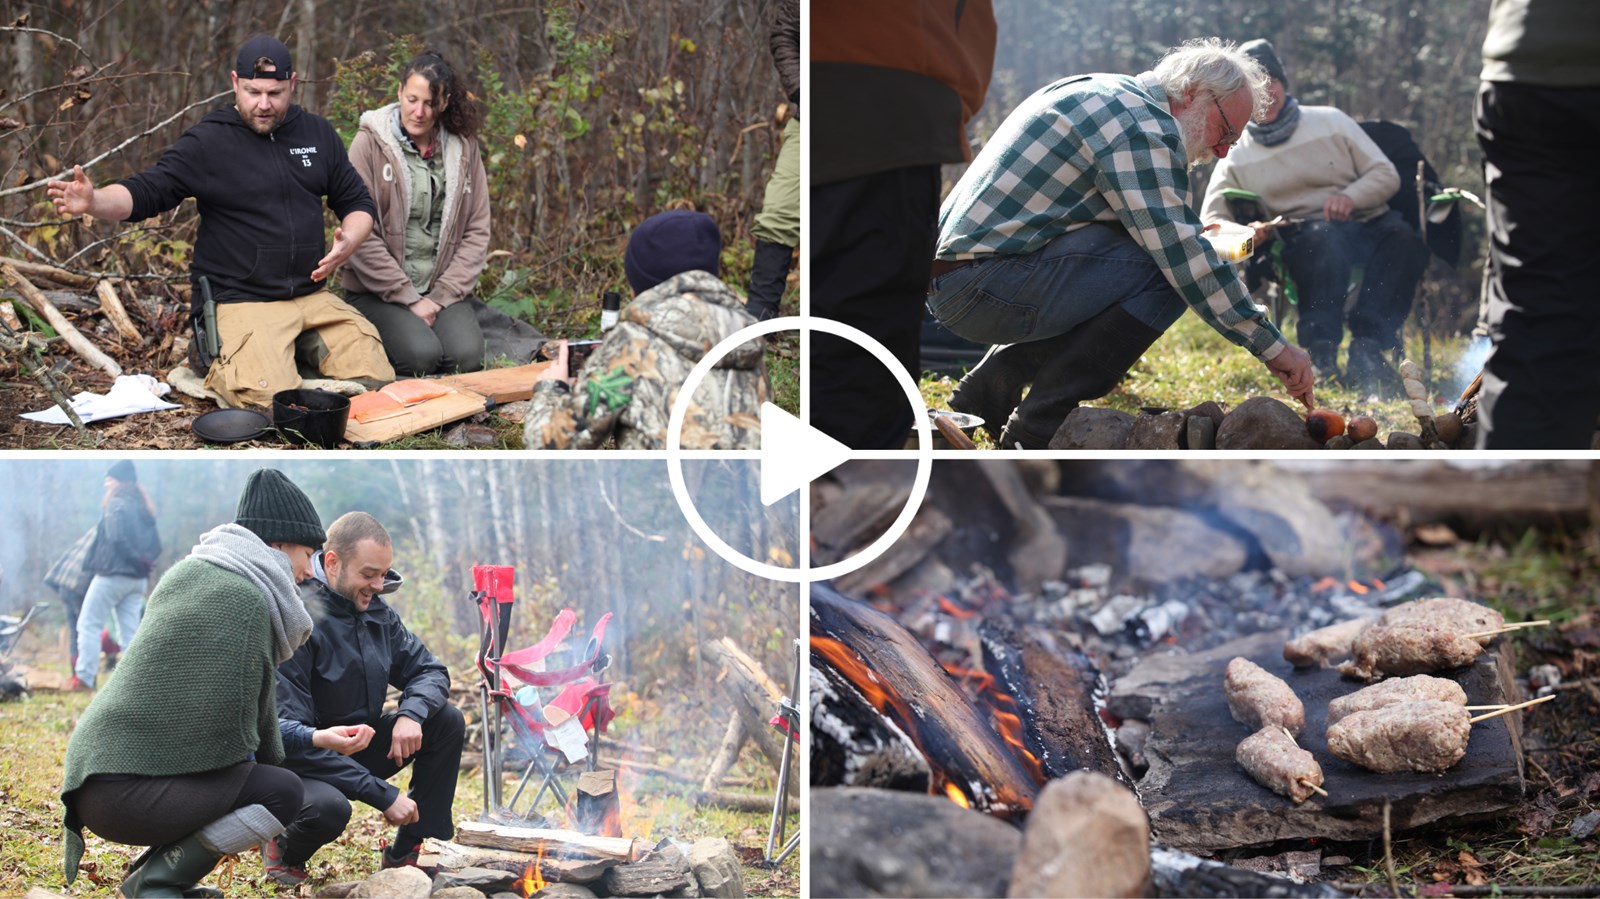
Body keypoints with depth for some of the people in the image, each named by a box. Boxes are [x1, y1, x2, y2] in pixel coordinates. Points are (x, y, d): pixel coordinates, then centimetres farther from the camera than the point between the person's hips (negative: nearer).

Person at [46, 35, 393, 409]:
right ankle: (218, 363, 6)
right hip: (241, 303, -5)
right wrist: (94, 201, -33)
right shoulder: (207, 143, -4)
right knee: (272, 397, -26)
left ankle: (301, 345, 15)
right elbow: (144, 194, -11)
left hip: (313, 297, 5)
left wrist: (347, 244, -5)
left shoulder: (317, 134, 11)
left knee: (378, 383, -9)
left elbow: (358, 203, 17)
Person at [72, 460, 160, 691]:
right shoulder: (143, 509, 14)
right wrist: (144, 562, 6)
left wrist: (135, 559, -11)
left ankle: (84, 677, -6)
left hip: (113, 574, -7)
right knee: (130, 632, 6)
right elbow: (156, 545, 13)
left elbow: (117, 539, -21)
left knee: (89, 624, 1)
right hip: (138, 579, 7)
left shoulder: (116, 504, -9)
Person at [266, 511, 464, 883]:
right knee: (328, 807, -37)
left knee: (447, 720, -7)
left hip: (361, 746, 7)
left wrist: (411, 713, -20)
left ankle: (407, 853, -4)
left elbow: (429, 671, 8)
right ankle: (284, 850, 1)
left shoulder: (377, 613, 0)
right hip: (303, 761, -7)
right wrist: (383, 796, -29)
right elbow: (287, 733, -27)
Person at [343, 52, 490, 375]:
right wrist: (409, 299, -13)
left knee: (466, 356, -24)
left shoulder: (464, 147, 7)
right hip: (378, 292, -3)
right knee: (421, 354, -27)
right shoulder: (370, 143, -4)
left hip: (443, 291, 3)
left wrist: (442, 296, -6)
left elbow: (477, 231, 7)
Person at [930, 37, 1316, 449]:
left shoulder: (1102, 93, 19)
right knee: (1167, 274, -18)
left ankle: (988, 389, 19)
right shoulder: (1143, 125, -12)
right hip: (982, 284, -10)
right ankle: (1040, 427, -12)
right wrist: (1272, 347, -13)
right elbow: (1185, 258, -18)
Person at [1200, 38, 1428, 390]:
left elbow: (1386, 174, 9)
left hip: (1366, 225, 2)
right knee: (1326, 238, -39)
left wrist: (1351, 197, -13)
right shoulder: (1235, 156, 11)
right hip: (1302, 236, -2)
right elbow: (1210, 221, 3)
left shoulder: (1330, 121, 11)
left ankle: (1366, 346, -36)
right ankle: (1321, 352, -39)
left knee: (1404, 239, -33)